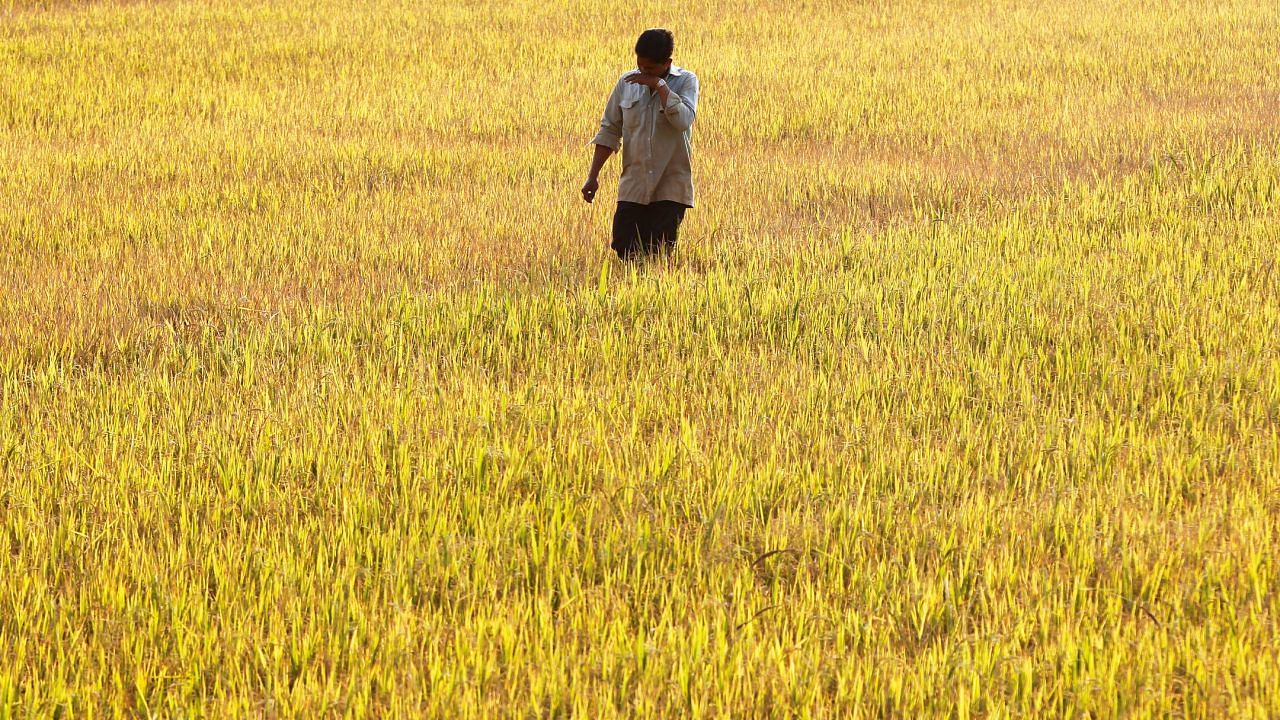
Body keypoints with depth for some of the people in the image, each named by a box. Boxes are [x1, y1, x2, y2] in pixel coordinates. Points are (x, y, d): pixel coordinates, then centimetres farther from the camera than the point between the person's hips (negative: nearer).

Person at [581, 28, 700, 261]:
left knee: (659, 253, -7)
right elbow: (609, 131, 10)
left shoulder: (686, 81, -3)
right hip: (633, 186, 3)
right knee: (623, 248, -3)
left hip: (670, 187, -3)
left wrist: (659, 85, -18)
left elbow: (683, 121, -21)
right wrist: (593, 176, 7)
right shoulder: (626, 83, 6)